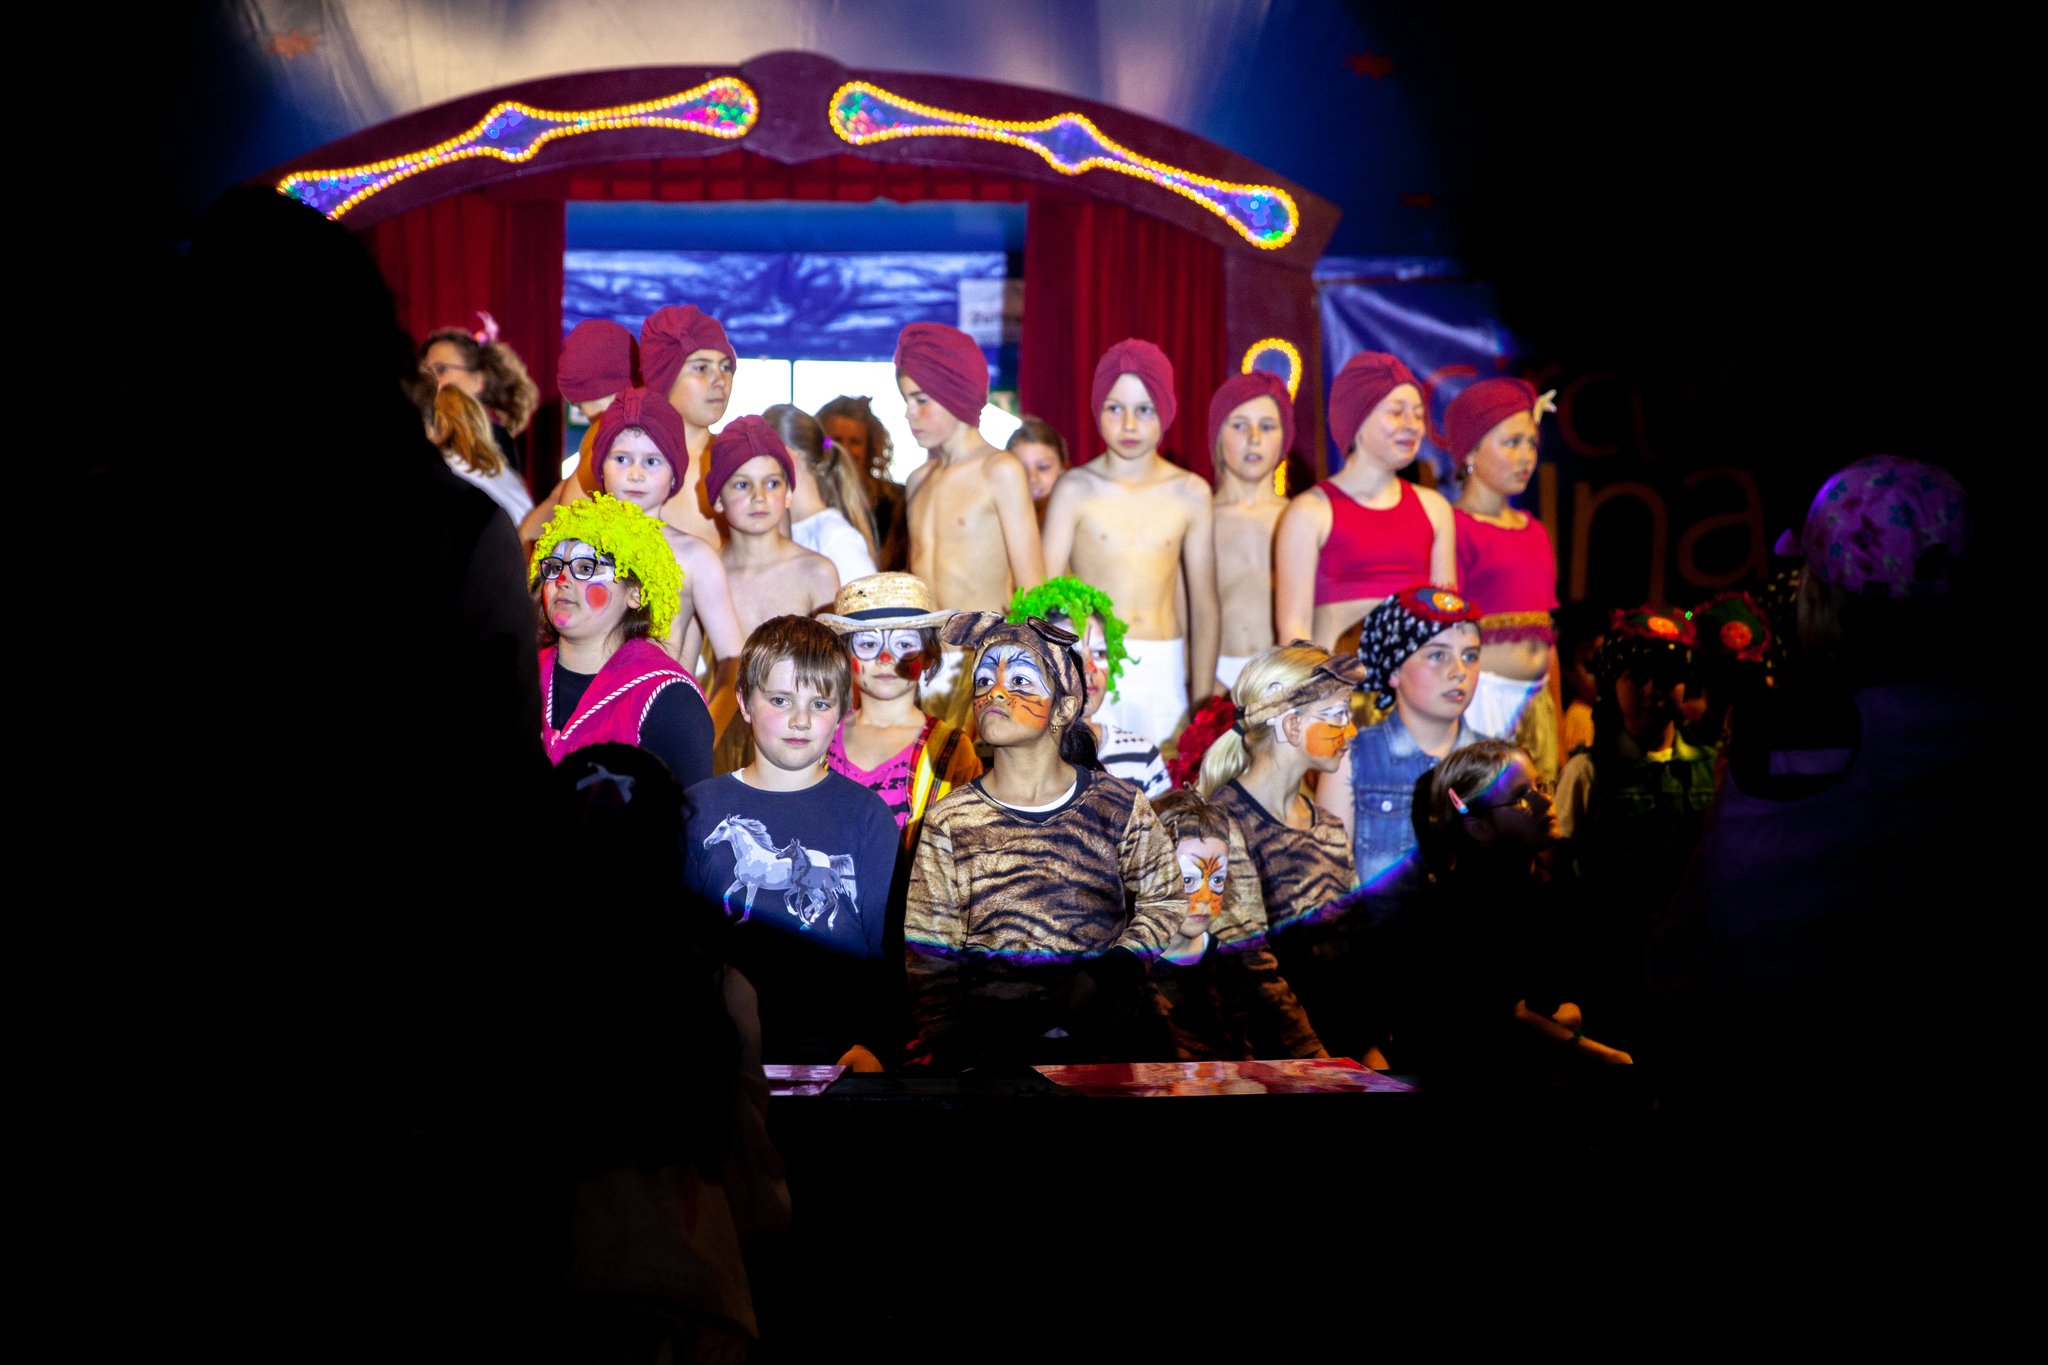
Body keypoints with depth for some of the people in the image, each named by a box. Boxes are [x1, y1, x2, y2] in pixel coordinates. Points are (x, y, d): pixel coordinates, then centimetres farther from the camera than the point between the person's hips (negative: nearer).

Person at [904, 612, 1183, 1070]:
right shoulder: (948, 823, 5)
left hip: (1102, 1043, 0)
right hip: (985, 1046, 1)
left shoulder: (1122, 808, 5)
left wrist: (1113, 972, -5)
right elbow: (930, 957, 4)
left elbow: (1163, 904, 12)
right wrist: (944, 1046, -9)